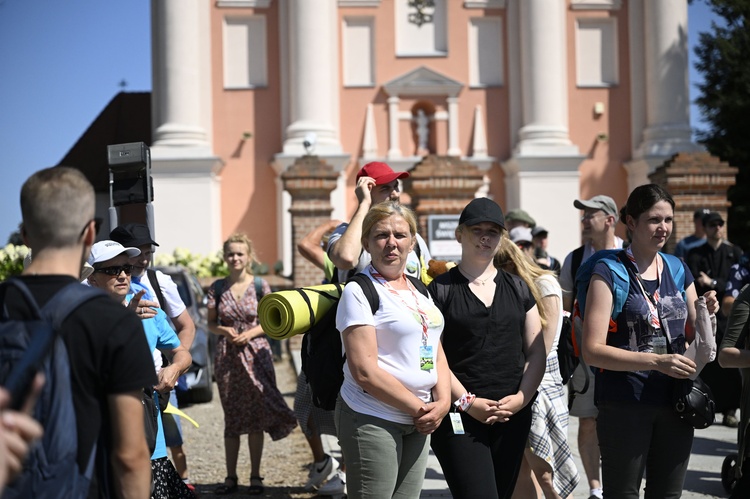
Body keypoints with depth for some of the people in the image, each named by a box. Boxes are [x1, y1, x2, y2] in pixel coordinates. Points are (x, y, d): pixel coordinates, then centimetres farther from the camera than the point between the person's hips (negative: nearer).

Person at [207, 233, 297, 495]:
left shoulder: (261, 286, -1)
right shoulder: (217, 288, 4)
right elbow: (211, 323, 10)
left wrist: (250, 333, -13)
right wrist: (224, 331, -10)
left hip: (255, 353, -1)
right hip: (227, 356, 1)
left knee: (256, 417, 1)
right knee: (232, 418, 7)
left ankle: (255, 476, 11)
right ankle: (231, 477, 15)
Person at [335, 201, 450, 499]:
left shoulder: (419, 290, 13)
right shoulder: (359, 291, -10)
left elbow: (436, 352, 14)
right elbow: (364, 371, -16)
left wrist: (443, 402, -4)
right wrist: (420, 408, -13)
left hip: (418, 423, 7)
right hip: (372, 419, -7)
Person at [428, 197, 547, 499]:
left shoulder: (518, 288, 12)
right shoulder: (440, 289, 1)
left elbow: (537, 351, 10)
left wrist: (521, 398, -5)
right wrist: (467, 402, -14)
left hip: (513, 417, 4)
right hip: (460, 417, -4)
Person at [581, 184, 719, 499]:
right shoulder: (610, 272, -8)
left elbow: (695, 339, 17)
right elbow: (592, 350, -16)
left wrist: (706, 315, -5)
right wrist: (657, 361, -25)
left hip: (675, 402, 5)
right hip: (625, 405, -5)